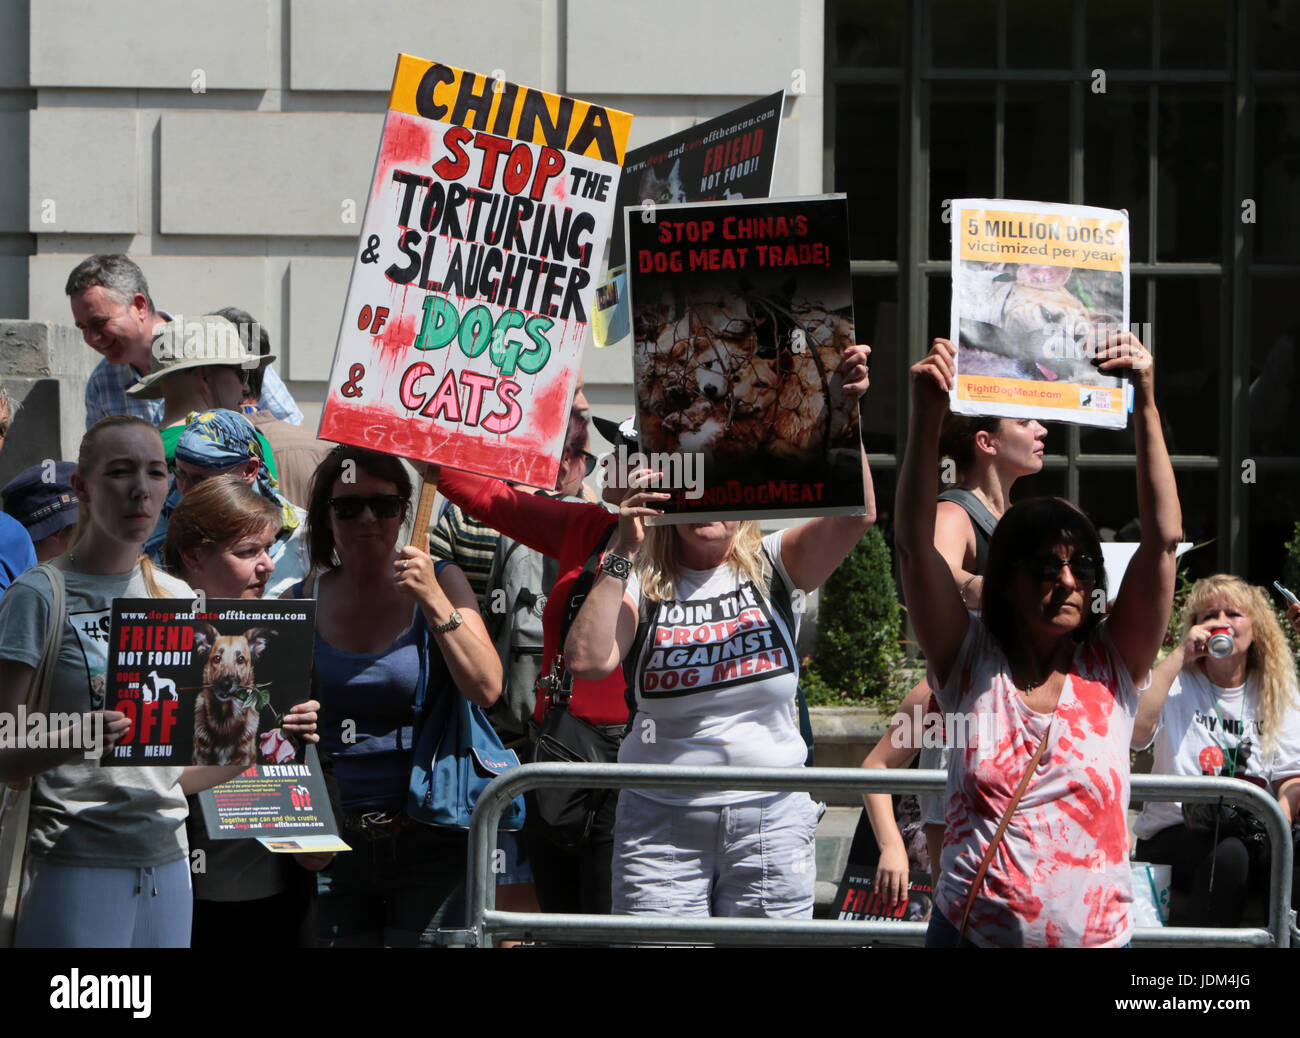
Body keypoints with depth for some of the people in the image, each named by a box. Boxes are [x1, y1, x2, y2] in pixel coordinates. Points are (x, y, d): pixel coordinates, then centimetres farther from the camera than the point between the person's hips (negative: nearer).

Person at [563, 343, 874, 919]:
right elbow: (587, 660, -15)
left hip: (771, 821, 1)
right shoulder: (642, 581, 1)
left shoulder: (772, 567, 3)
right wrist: (623, 554, -15)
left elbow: (854, 515, -13)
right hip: (661, 822, -1)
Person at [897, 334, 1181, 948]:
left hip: (1098, 935, 1)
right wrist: (927, 417, -20)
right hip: (971, 932, 0)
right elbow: (914, 547, -10)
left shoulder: (1112, 668, 1)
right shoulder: (970, 663, 0)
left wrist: (1145, 404, -13)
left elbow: (1163, 539, -6)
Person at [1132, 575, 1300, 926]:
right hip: (1172, 834, -2)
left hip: (1255, 835, 2)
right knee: (1228, 852, -38)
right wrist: (1180, 654, -10)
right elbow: (1134, 730, -14)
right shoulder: (1178, 685, 8)